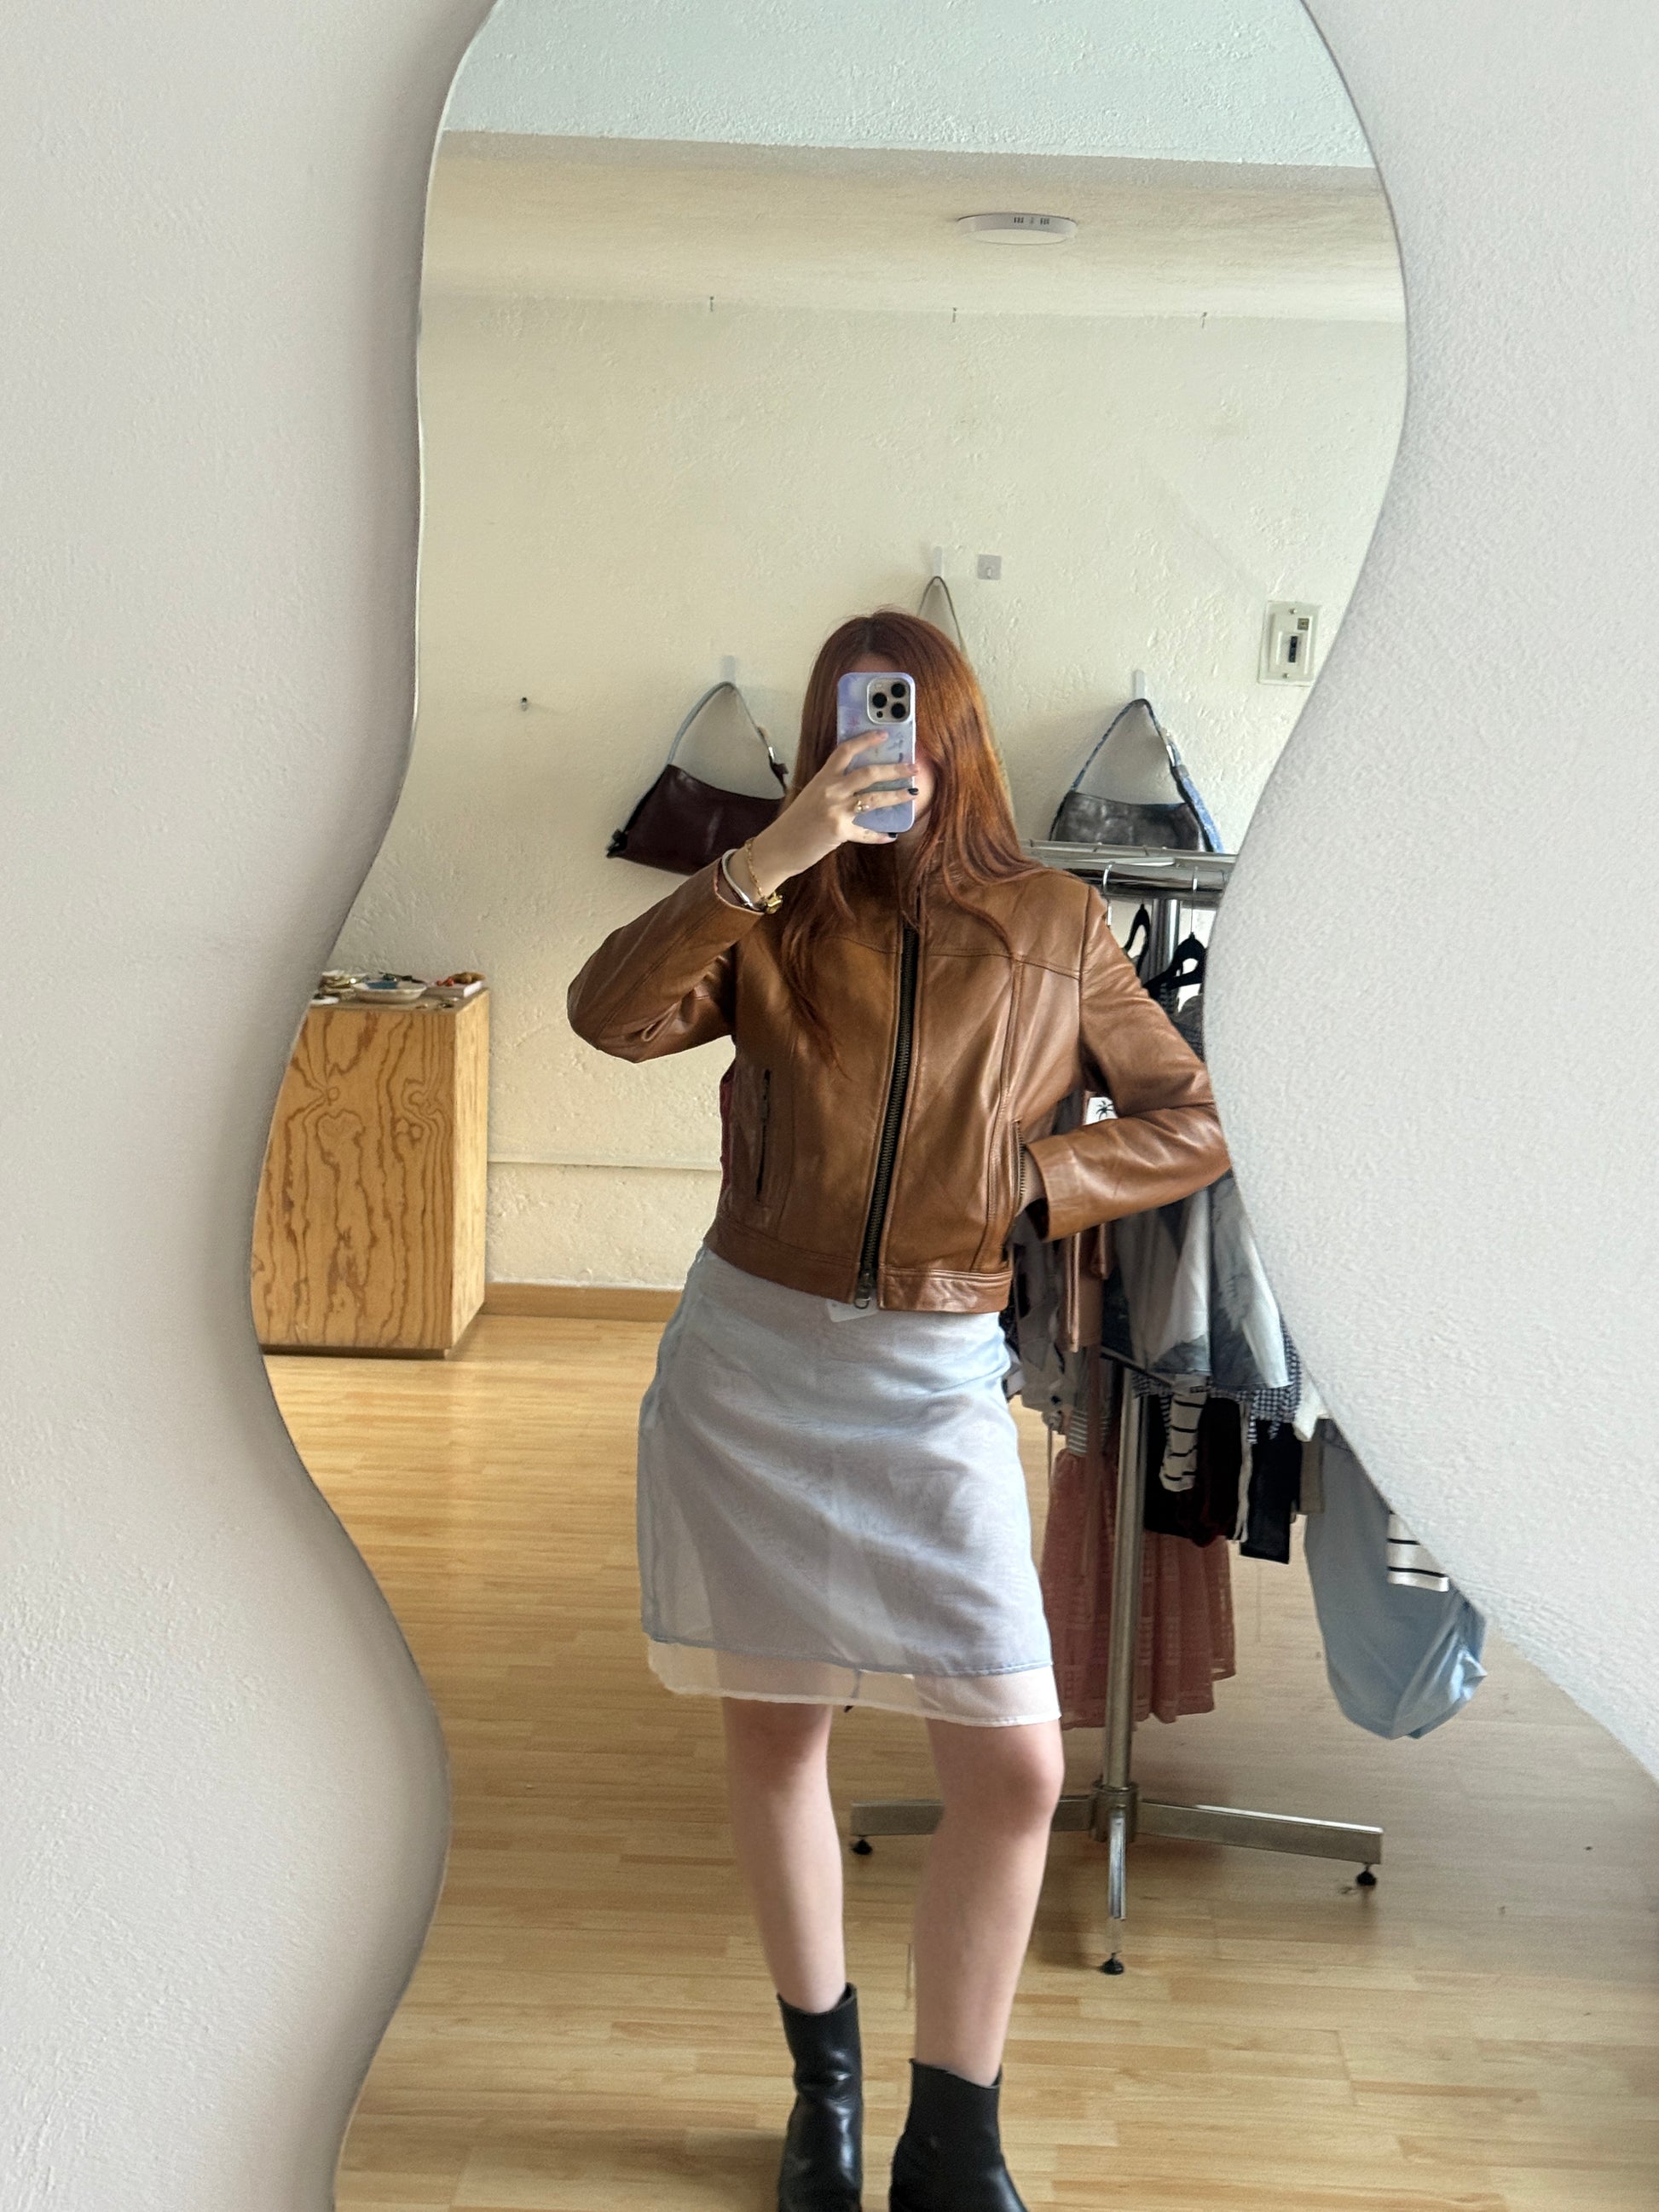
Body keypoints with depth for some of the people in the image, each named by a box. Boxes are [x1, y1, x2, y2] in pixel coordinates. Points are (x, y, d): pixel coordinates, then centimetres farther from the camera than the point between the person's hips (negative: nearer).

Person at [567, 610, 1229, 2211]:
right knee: (772, 1726, 11)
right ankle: (822, 2079, 32)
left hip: (932, 1382, 0)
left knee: (1014, 1768, -5)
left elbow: (1198, 1123, 8)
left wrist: (1033, 1175, -7)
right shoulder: (773, 920, 4)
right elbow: (608, 1015, -16)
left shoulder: (1053, 930, 4)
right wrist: (768, 857, -24)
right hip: (749, 1358, 1)